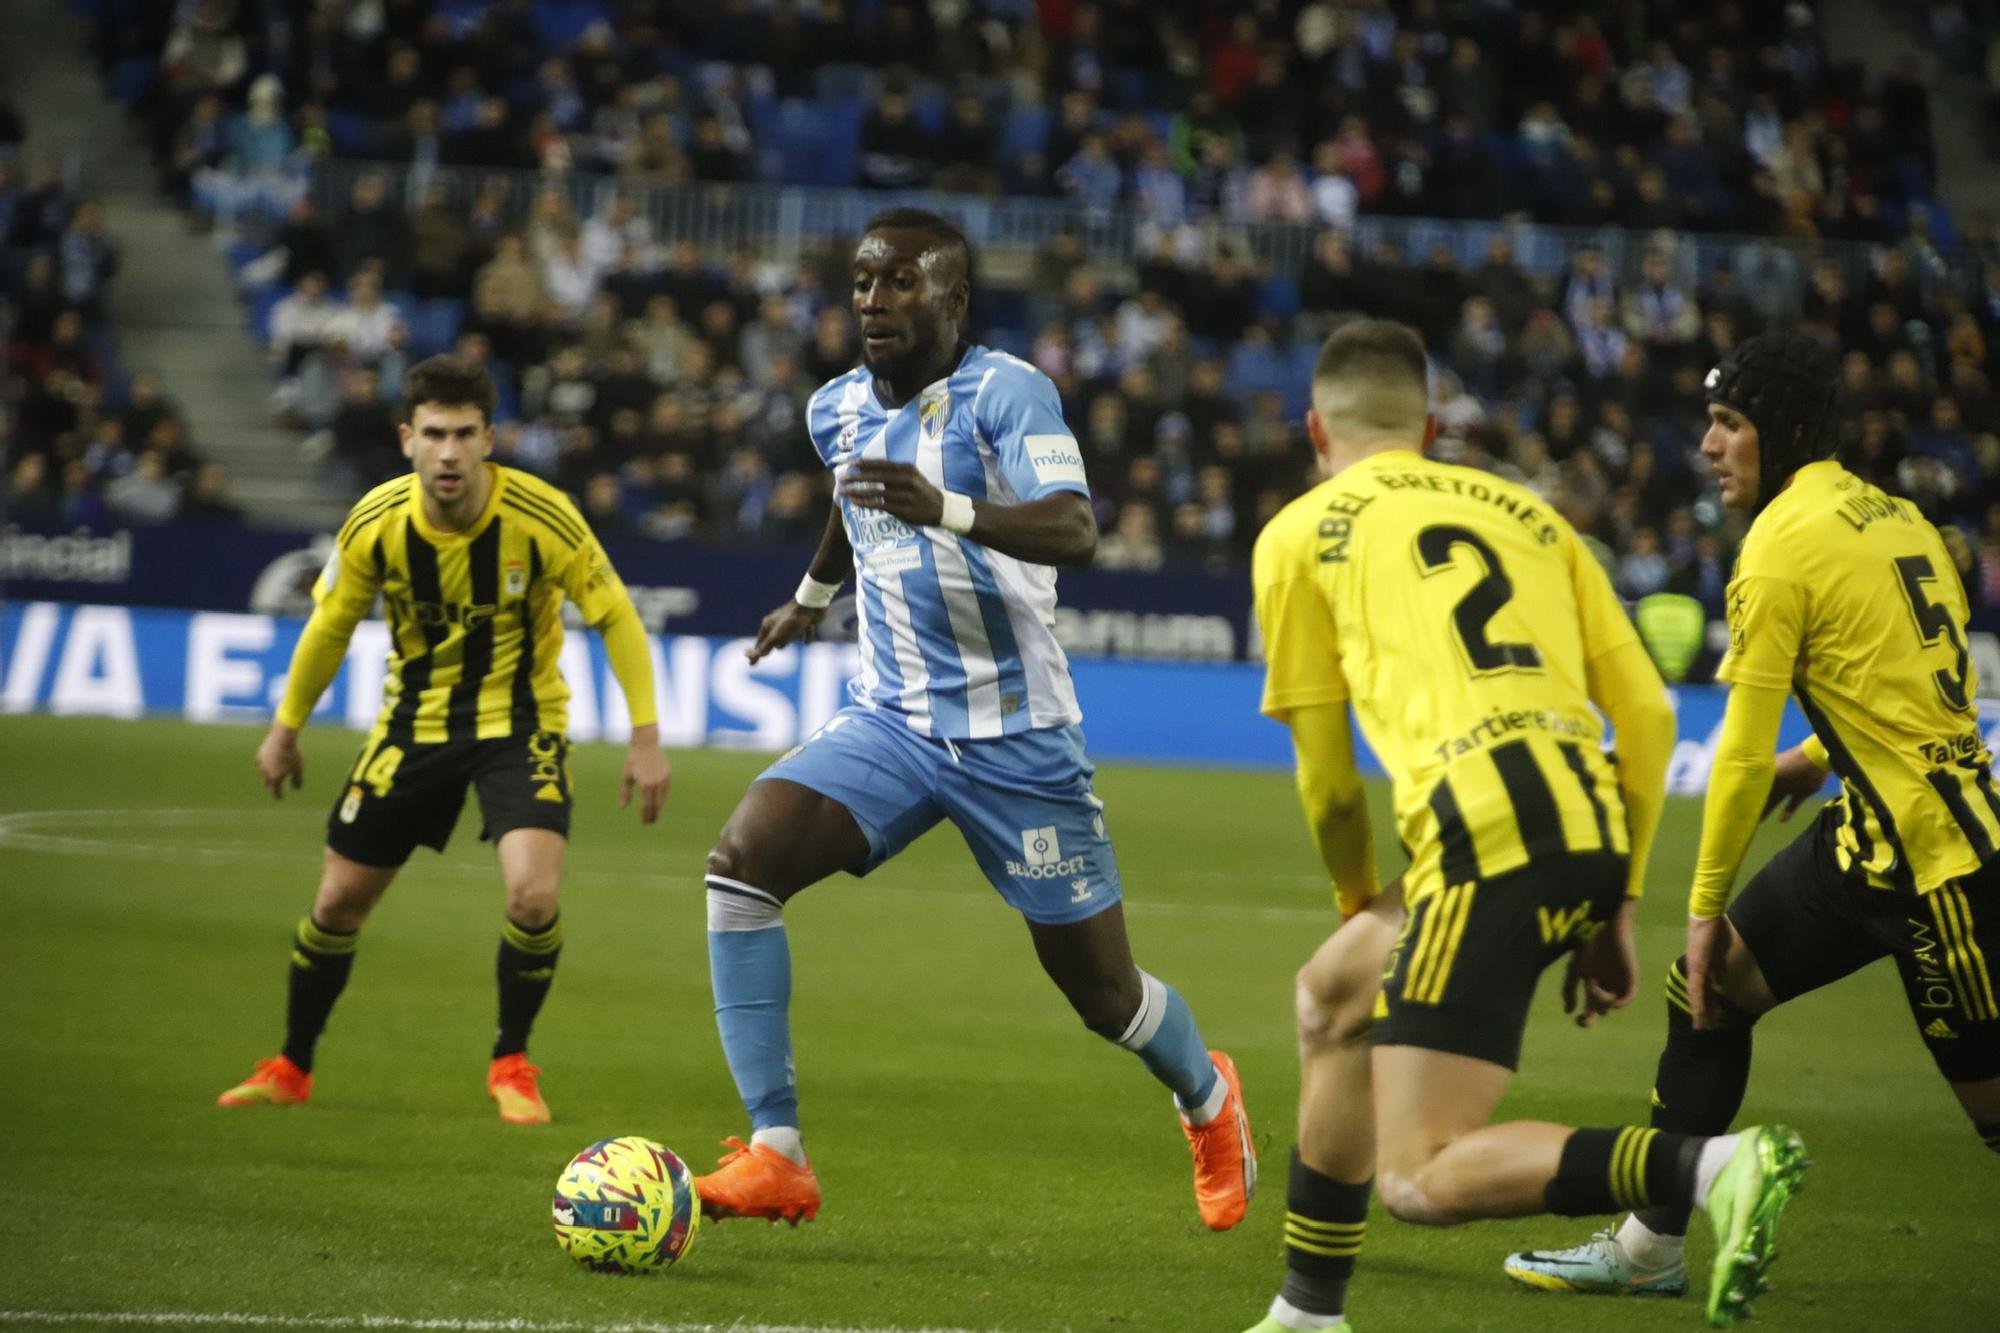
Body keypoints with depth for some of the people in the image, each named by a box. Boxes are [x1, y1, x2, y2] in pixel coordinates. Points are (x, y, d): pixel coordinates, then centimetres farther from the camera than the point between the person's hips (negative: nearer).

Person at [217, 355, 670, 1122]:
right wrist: (286, 728, 13)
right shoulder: (376, 524, -14)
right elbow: (330, 624, 4)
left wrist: (646, 737, -13)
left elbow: (615, 617, -10)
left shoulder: (542, 517, -22)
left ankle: (512, 1066, 2)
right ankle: (290, 1069, 29)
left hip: (519, 721, -2)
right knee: (338, 901, 6)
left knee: (533, 895, -23)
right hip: (414, 722, 3)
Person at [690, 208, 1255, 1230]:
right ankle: (776, 1157, -20)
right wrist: (813, 593, 45)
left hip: (1015, 739, -5)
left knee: (1100, 988, 4)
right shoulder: (837, 410, 5)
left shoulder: (1005, 393, -15)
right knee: (740, 858, -21)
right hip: (889, 723, 5)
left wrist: (946, 509, -48)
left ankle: (1208, 1099, 40)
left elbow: (1073, 530, -31)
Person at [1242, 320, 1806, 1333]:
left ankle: (1711, 1167, -24)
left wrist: (1357, 898, 34)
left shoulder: (1299, 535, 13)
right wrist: (1615, 908, 24)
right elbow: (1649, 714, 18)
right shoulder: (1525, 511, 24)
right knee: (1331, 995, 29)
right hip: (1594, 831, 7)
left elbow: (1325, 772, 15)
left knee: (1420, 1183, -6)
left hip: (1488, 835, -7)